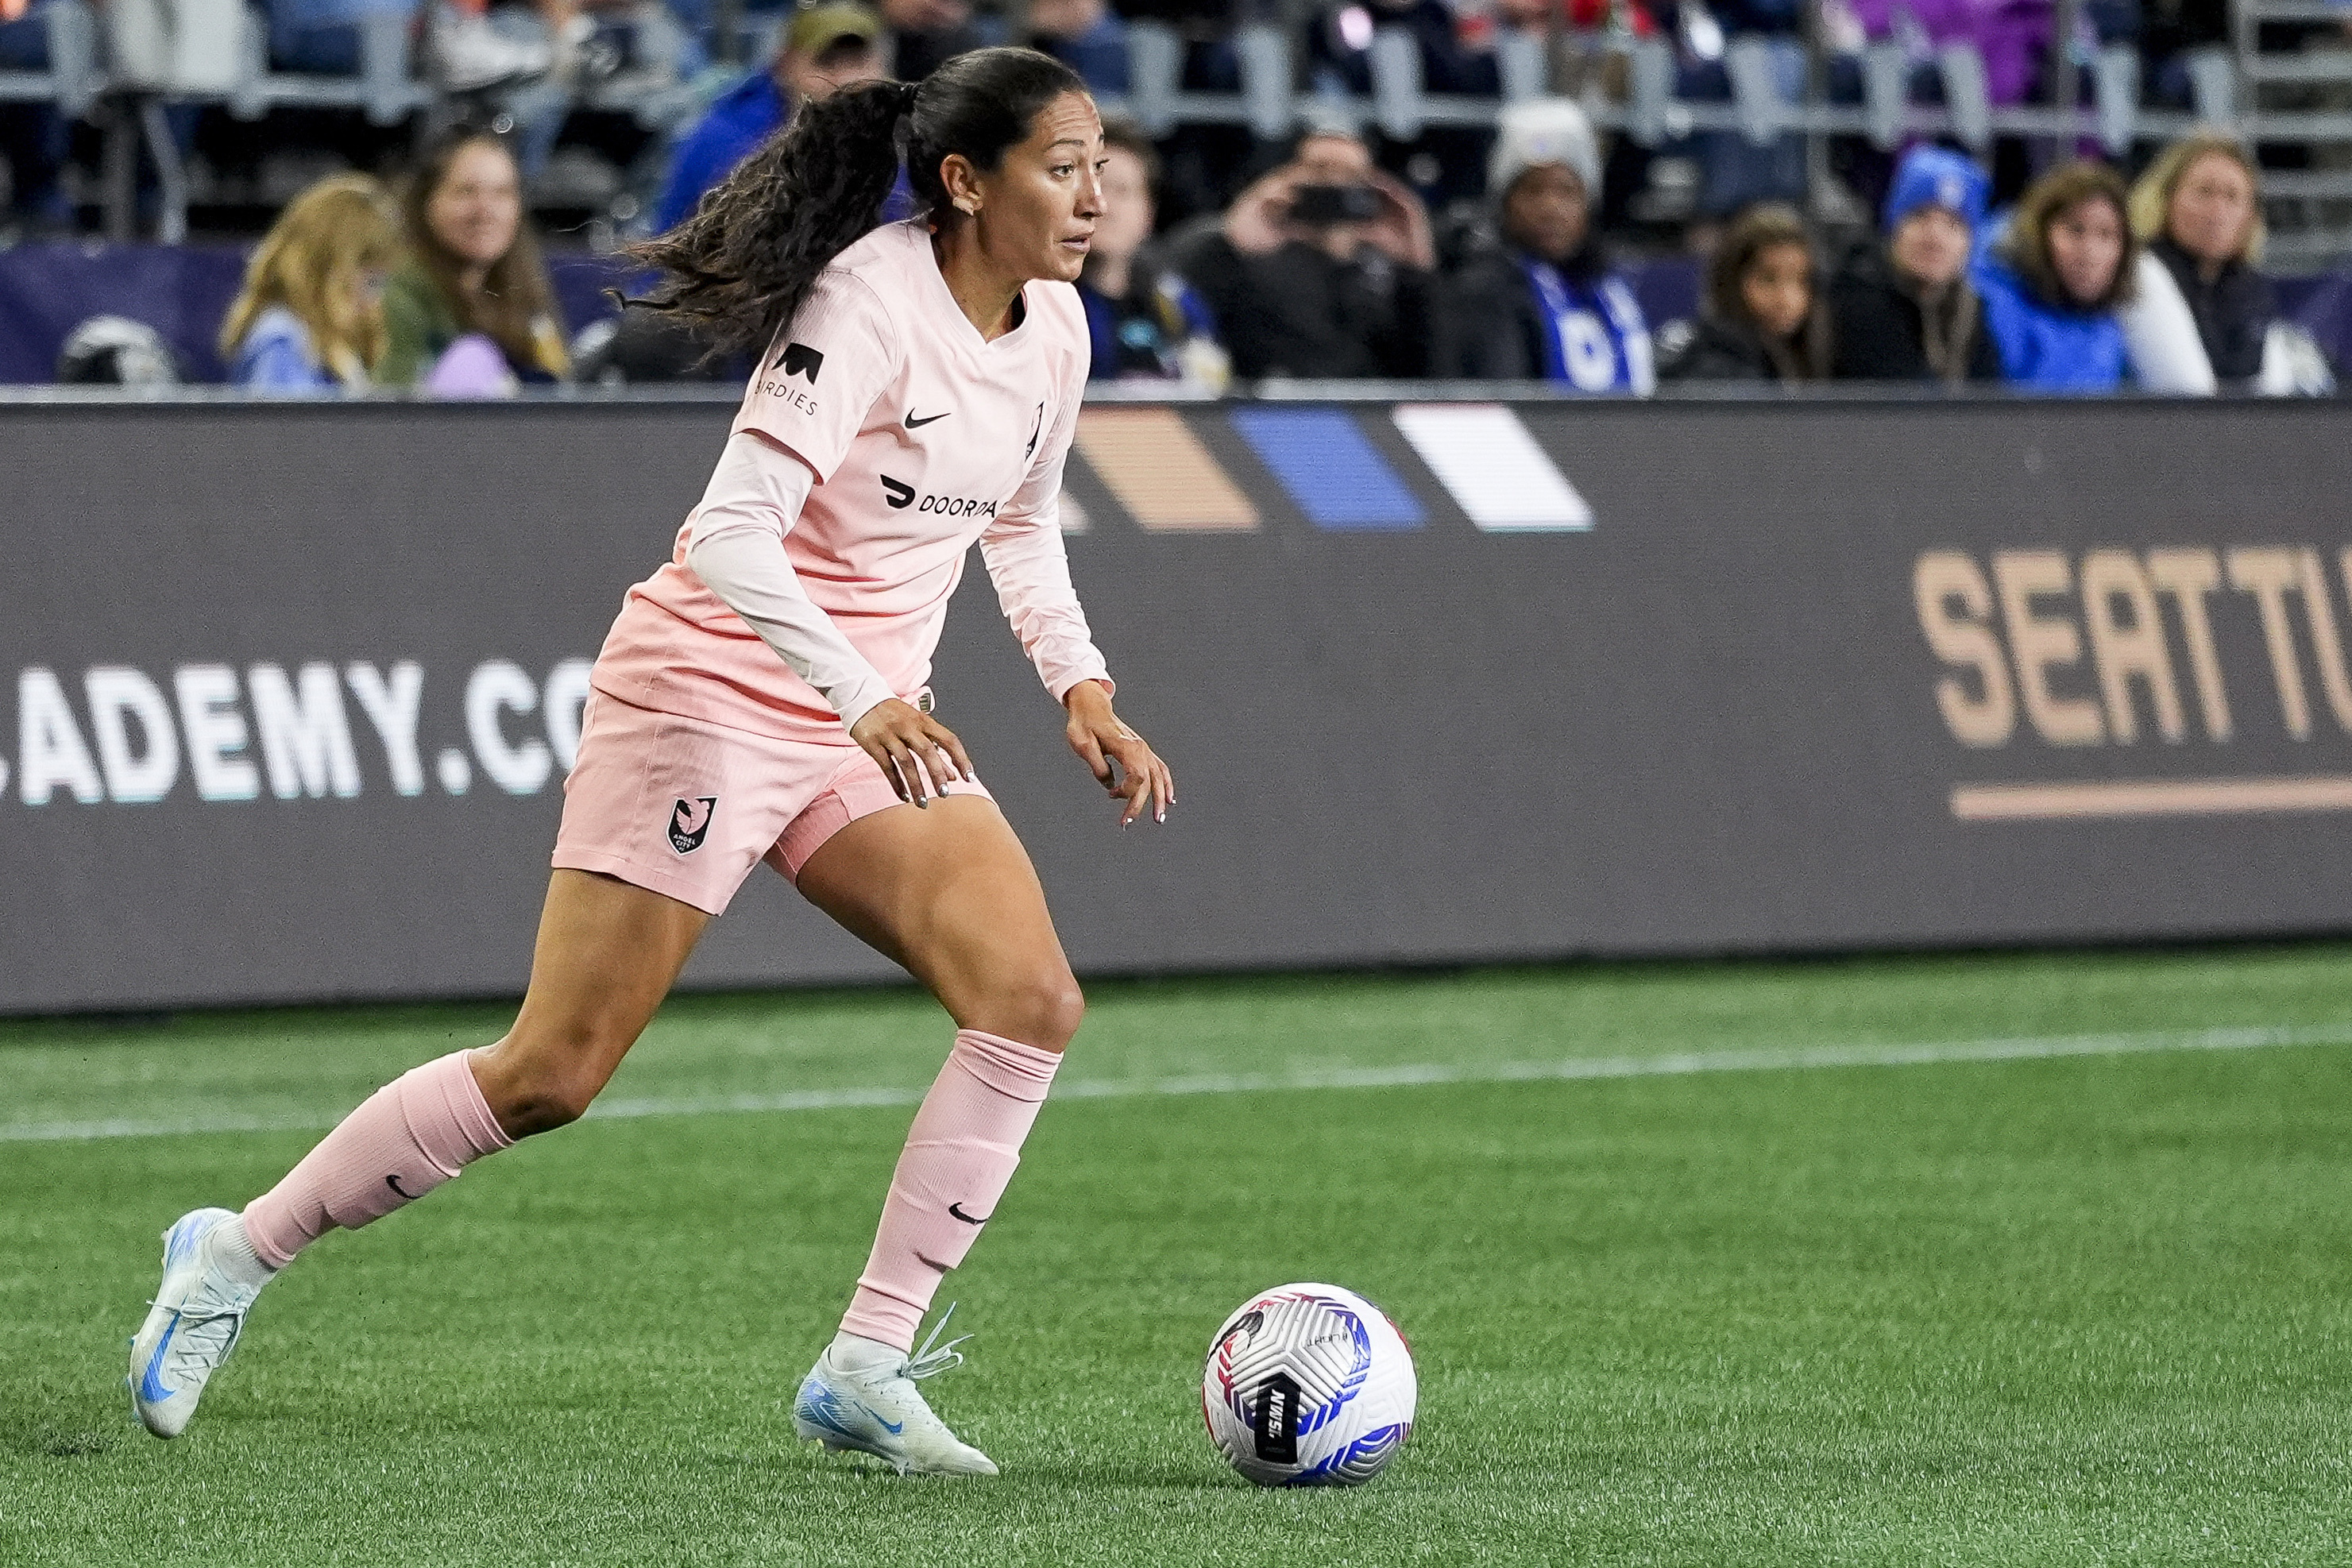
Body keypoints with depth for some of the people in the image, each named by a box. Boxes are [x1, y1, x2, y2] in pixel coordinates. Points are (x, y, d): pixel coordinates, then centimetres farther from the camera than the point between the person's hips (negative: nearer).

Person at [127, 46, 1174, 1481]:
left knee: (1034, 1001, -12)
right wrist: (863, 696, -38)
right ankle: (233, 1259, 11)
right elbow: (735, 536, -28)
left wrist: (1081, 685, 10)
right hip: (710, 688, -8)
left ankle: (867, 1367, -6)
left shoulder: (1052, 327, 4)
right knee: (553, 1076, -6)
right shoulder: (867, 302, -21)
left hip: (872, 718, 8)